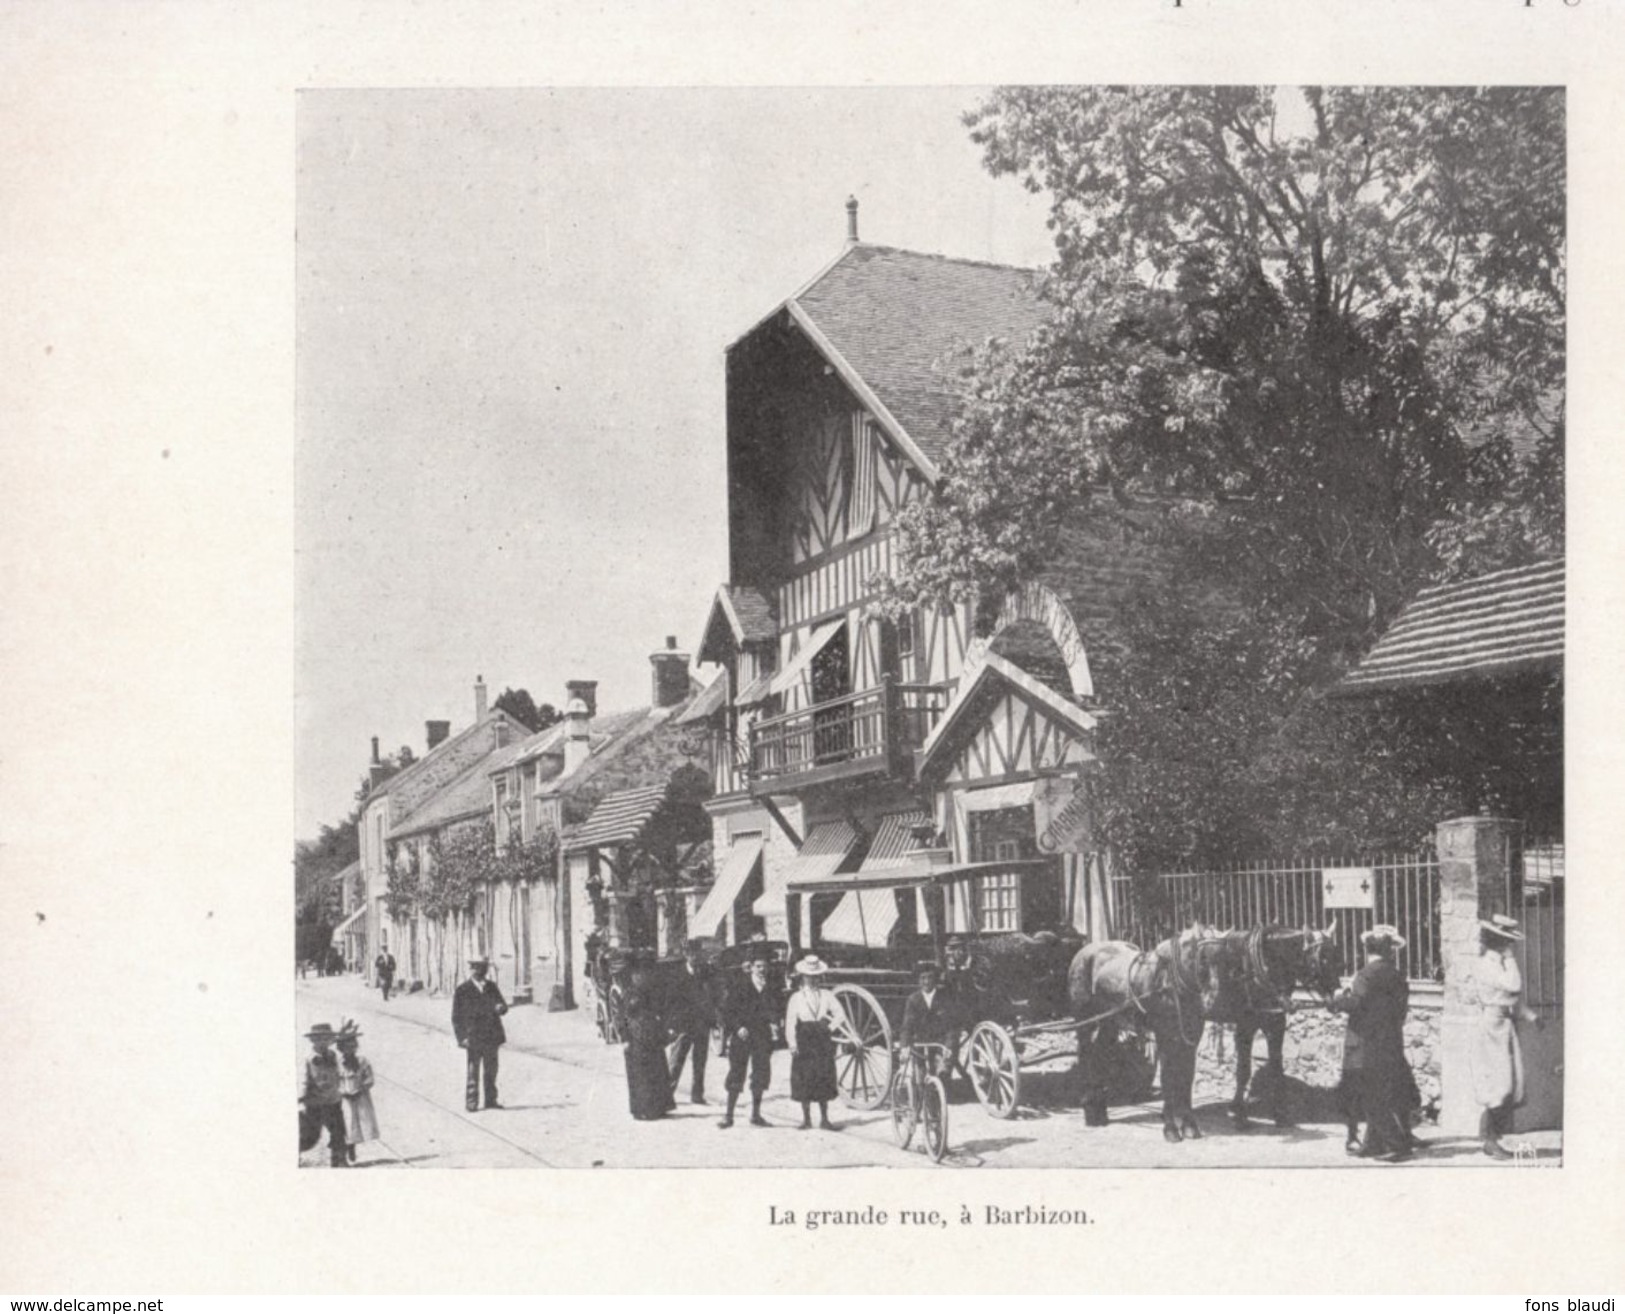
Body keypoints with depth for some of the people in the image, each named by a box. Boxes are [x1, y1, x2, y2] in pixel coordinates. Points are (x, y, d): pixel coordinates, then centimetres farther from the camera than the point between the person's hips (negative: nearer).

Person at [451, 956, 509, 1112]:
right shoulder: (462, 991, -4)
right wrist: (462, 1037, -12)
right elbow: (456, 1016, -4)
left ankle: (491, 1100, 17)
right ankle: (471, 1102, 4)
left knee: (491, 1070, 9)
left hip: (492, 1037, 4)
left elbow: (503, 1005, 11)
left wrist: (500, 1007, -15)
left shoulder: (491, 987, 10)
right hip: (473, 1038, -4)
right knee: (473, 1071, -2)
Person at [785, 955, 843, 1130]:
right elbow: (790, 1022, -4)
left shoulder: (826, 996, 9)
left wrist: (833, 1025, -14)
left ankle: (824, 1119, 12)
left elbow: (840, 1015, 3)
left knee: (824, 1082, 3)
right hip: (804, 1043, -1)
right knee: (803, 1083, 1)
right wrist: (792, 1043, -16)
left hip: (823, 1043, 1)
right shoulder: (796, 998, 4)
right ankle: (806, 1119, 12)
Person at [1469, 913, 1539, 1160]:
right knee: (1499, 1087, -10)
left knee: (1510, 1087, 7)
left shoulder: (1501, 963, 15)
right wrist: (1510, 958, -14)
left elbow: (1514, 998, 22)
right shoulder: (1484, 965, -13)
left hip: (1507, 1029, 9)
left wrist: (1531, 1016, 10)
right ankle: (1490, 1140, -4)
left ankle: (1492, 1139, 13)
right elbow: (1513, 985, -25)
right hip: (1493, 1028, -9)